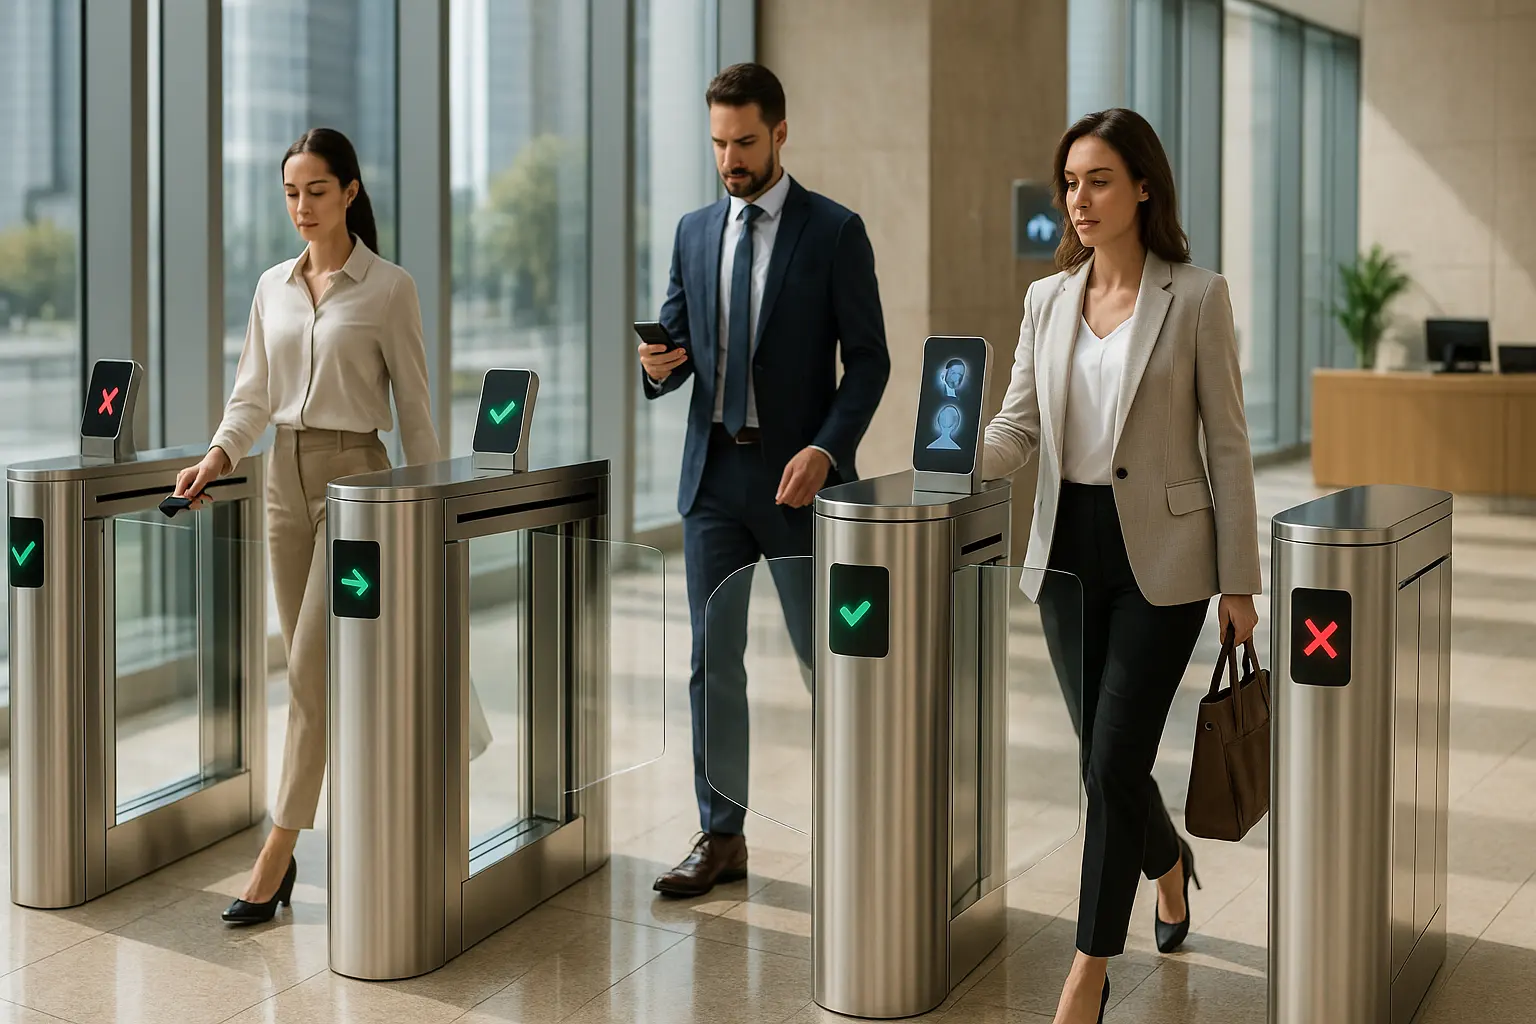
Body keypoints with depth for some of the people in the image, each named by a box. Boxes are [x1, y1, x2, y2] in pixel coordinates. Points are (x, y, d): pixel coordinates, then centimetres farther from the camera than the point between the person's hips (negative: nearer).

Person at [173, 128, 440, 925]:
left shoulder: (388, 288, -6)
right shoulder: (272, 287, 10)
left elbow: (414, 406, -4)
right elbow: (252, 395, 10)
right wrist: (218, 455, -8)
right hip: (285, 477, 6)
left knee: (313, 668, -11)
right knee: (311, 667, 10)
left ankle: (277, 856, -8)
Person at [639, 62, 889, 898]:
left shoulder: (835, 232, -3)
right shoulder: (694, 232, 11)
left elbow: (868, 360, -6)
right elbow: (677, 343, 13)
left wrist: (825, 449, -19)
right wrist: (660, 365, -11)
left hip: (797, 475, -4)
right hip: (713, 471, 4)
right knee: (712, 663, 7)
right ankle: (721, 837, 17)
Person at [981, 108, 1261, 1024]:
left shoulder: (1197, 297, -5)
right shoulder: (1047, 300, 8)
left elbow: (1227, 442, -5)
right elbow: (1020, 425, 7)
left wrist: (1239, 579, -6)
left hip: (1161, 554, -5)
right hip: (1069, 548, 5)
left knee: (1114, 762, -7)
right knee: (1105, 757, 13)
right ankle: (1170, 866, 45)